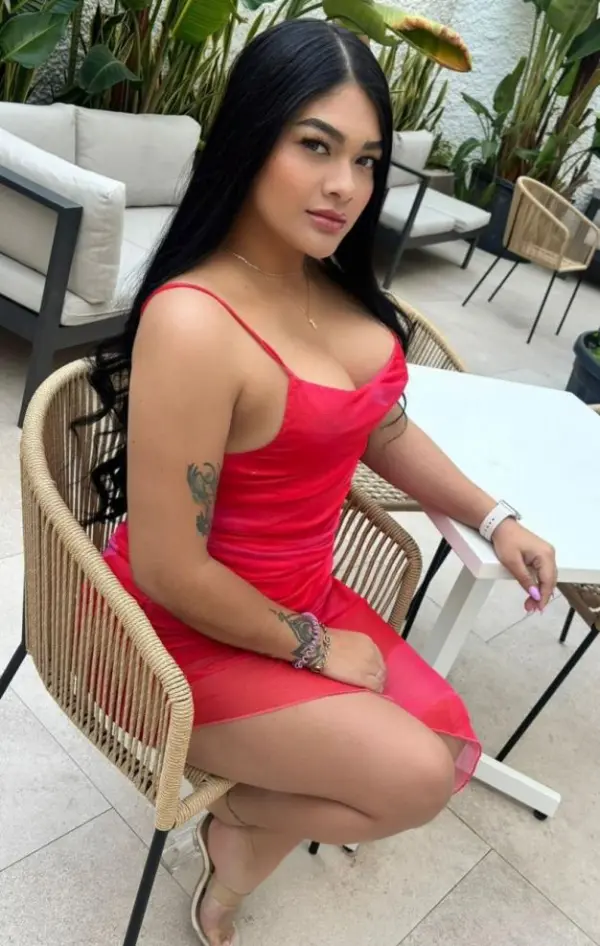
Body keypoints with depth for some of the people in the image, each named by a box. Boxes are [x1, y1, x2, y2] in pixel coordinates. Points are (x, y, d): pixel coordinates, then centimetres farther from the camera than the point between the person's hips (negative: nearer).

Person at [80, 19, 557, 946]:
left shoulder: (331, 286, -3)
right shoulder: (195, 322, -30)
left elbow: (385, 428, 12)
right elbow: (169, 570, -25)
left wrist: (494, 521, 5)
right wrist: (311, 648, -13)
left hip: (304, 599, 8)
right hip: (192, 635, -8)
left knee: (453, 749, 10)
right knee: (416, 778, -9)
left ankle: (244, 851, 29)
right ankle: (241, 819, 21)